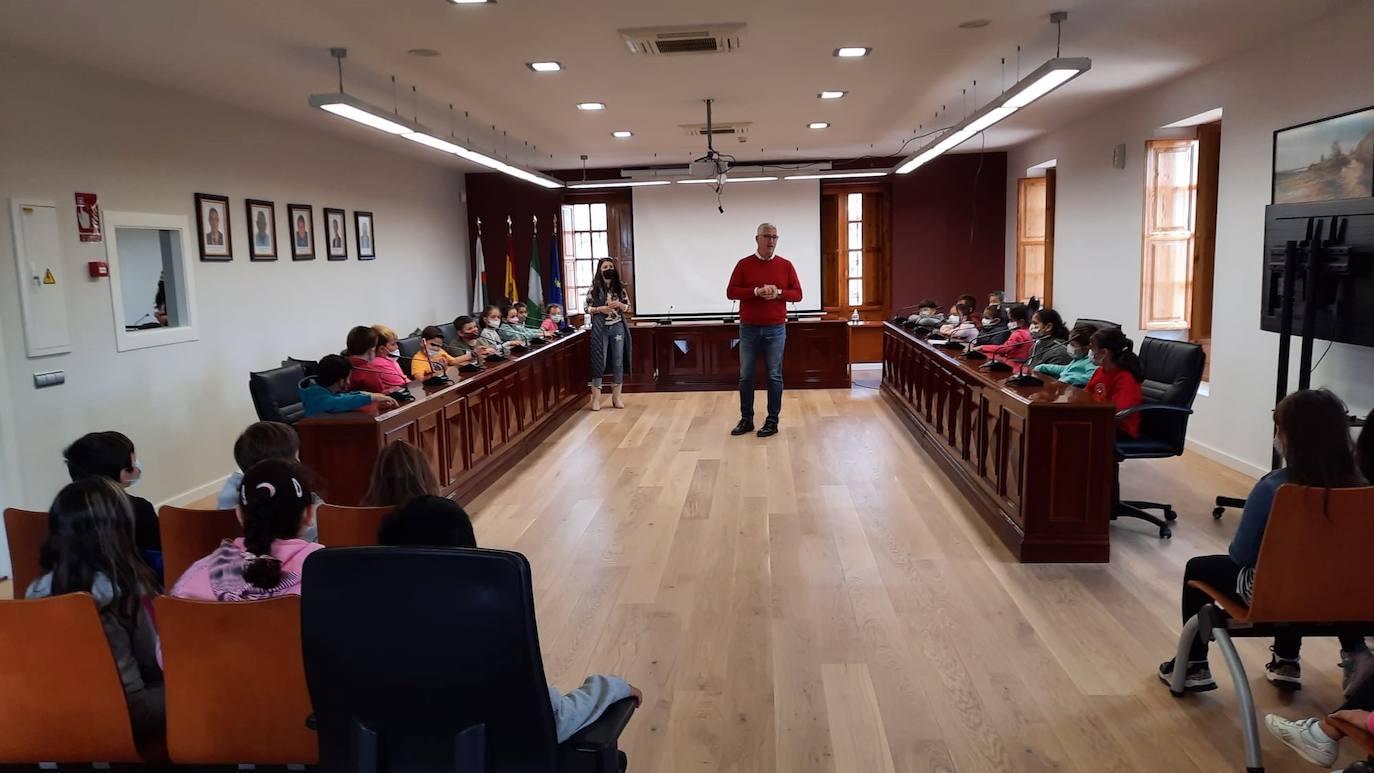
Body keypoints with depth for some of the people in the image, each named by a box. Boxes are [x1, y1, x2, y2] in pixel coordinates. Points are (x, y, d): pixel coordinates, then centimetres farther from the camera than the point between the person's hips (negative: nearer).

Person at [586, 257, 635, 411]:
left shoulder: (620, 288, 5)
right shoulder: (594, 288, -1)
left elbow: (628, 308, 9)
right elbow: (586, 308, 1)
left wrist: (619, 305, -11)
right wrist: (599, 309, -15)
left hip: (618, 327, 3)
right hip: (600, 328, -2)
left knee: (618, 362, 5)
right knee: (599, 362, -2)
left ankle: (616, 396, 15)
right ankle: (596, 397, 4)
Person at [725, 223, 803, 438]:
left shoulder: (785, 265, 3)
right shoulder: (744, 264, 1)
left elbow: (797, 294, 4)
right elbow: (731, 292, -4)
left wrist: (778, 293, -15)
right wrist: (756, 291, -17)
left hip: (776, 330, 0)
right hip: (749, 329, 0)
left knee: (774, 376, 3)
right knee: (746, 376, 5)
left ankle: (773, 421, 11)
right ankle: (746, 419, 16)